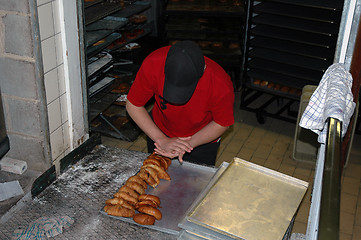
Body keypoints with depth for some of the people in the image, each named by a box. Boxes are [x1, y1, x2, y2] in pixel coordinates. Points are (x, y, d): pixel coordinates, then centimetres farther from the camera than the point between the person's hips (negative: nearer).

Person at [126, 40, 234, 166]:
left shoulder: (221, 85, -37)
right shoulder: (152, 64, -35)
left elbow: (222, 124, -16)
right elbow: (133, 106, -20)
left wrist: (189, 144, -27)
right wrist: (162, 140, -27)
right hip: (159, 132, 2)